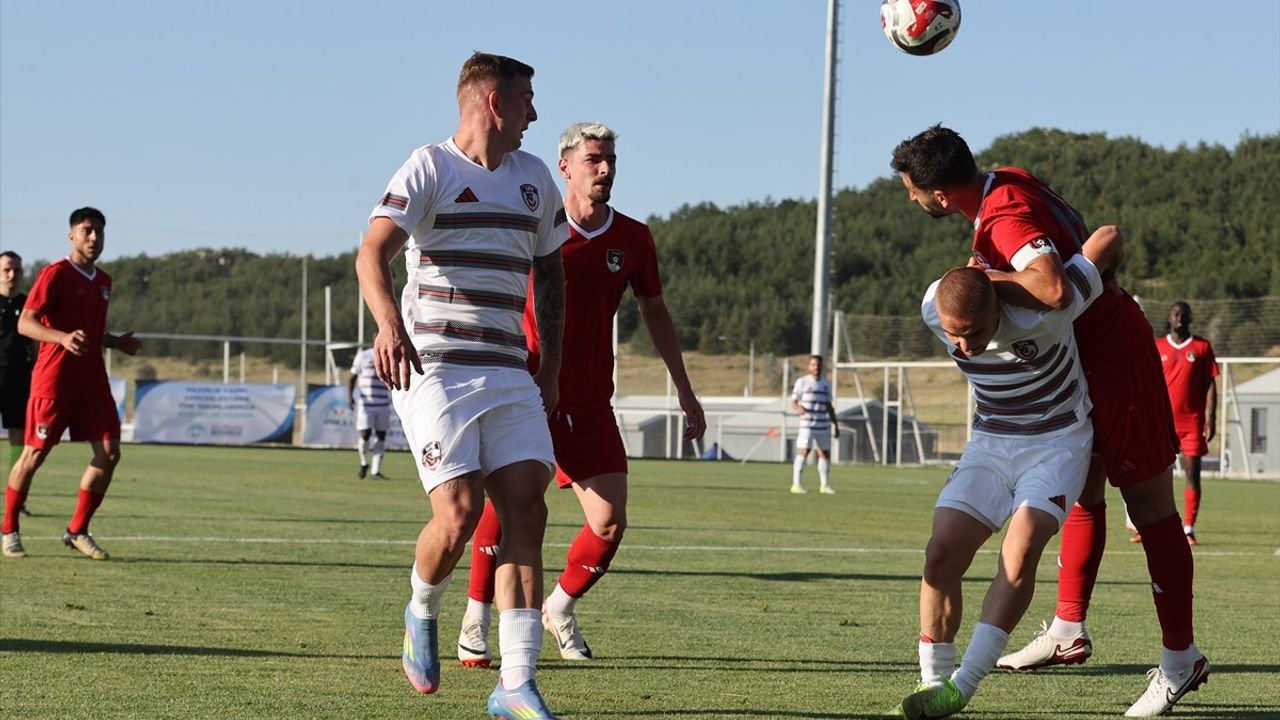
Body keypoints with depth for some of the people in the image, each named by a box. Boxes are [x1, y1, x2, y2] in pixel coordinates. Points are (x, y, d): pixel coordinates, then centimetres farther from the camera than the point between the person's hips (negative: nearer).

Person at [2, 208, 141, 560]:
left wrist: (117, 342, 9)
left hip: (91, 378, 7)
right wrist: (63, 337, -29)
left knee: (109, 453, -3)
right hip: (54, 378, -7)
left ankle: (78, 531, 8)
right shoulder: (56, 274, -8)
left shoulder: (103, 281, 16)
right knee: (34, 454, -3)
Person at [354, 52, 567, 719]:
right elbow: (373, 252, -17)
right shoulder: (429, 168, -4)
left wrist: (551, 362, 20)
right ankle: (421, 614, 18)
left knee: (526, 509, -8)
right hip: (433, 366, -6)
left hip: (508, 376, 6)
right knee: (459, 514, -16)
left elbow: (548, 271, 28)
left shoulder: (535, 178, 16)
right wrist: (391, 325, -35)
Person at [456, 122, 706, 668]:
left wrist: (685, 393, 18)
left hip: (591, 405, 4)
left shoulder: (633, 239, 3)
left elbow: (654, 311, 17)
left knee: (610, 524, -3)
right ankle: (475, 623, -9)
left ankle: (560, 609, 25)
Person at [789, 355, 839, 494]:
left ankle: (825, 485, 18)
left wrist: (835, 425, 18)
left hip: (824, 425, 5)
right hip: (807, 424, -5)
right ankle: (796, 484, -12)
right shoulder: (802, 382, 0)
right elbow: (794, 401, -1)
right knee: (803, 451, -13)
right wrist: (799, 408, -24)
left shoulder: (826, 384, 15)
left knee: (825, 453, 7)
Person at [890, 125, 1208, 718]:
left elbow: (1052, 290, -42)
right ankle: (1068, 629, 20)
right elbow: (1075, 227, 17)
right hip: (1090, 354, 10)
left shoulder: (1005, 218, -26)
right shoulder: (1008, 182, 2)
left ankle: (1180, 658, 0)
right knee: (1082, 491, 14)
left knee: (1149, 503, -5)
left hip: (1114, 360, -10)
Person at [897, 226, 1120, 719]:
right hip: (989, 444, 4)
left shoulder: (1040, 316, -32)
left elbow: (1108, 239, -24)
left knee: (1021, 549, -25)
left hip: (1057, 443, -4)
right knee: (941, 554, -13)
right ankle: (934, 680, -1)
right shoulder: (934, 310, -17)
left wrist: (1104, 275, -4)